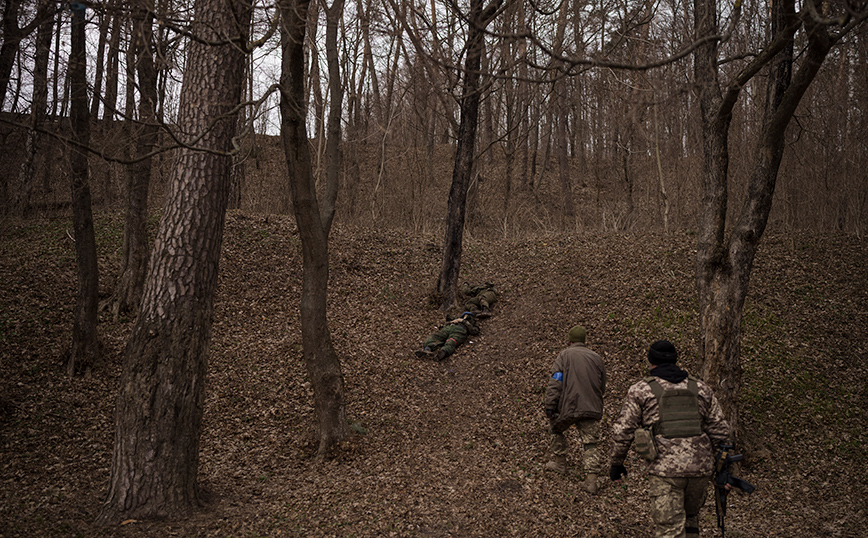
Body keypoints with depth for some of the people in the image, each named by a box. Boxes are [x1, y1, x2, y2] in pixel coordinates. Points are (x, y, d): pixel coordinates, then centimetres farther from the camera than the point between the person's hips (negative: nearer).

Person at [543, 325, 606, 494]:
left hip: (568, 407, -3)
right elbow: (602, 387, 20)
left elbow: (555, 383, -8)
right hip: (592, 410, 3)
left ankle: (559, 463, 32)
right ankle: (591, 480, -8)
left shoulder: (564, 356, 1)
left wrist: (550, 408, -6)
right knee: (590, 443, 4)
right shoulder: (597, 358, 13)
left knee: (557, 429, 25)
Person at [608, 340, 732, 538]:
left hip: (664, 469, -3)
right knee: (690, 518, 25)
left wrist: (616, 463, 12)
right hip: (699, 468, 4)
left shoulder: (641, 390, 3)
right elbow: (719, 430, 10)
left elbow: (623, 431, 0)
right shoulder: (701, 389, 13)